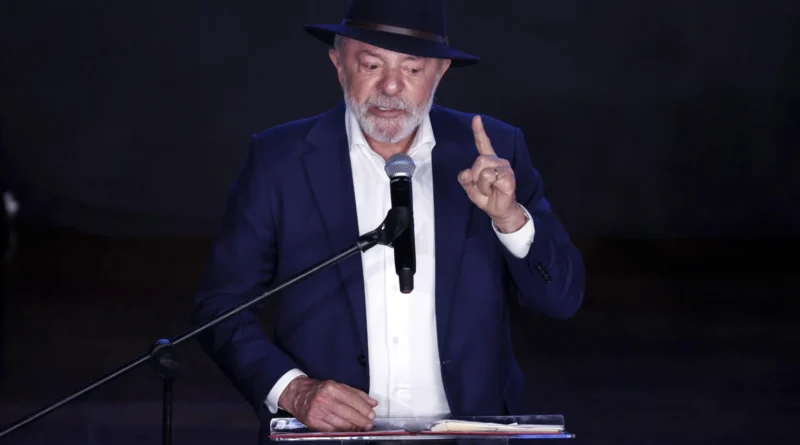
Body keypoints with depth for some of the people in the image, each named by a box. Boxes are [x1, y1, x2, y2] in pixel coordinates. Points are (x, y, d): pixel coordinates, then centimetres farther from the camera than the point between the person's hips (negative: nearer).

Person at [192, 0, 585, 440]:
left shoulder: (493, 151, 4)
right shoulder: (279, 159, 1)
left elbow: (562, 297, 3)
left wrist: (508, 216, -14)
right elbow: (220, 302, 4)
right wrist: (291, 389, -11)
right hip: (327, 432, -1)